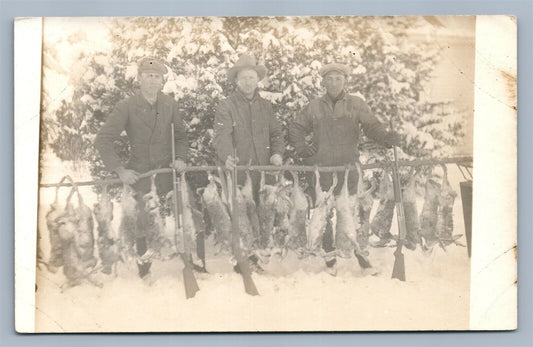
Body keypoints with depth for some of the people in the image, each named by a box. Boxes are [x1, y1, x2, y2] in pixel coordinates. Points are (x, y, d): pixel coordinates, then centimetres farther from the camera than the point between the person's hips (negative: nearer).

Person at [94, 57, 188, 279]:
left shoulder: (170, 105, 3)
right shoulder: (127, 107, -7)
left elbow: (181, 135, 17)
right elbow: (103, 140, -8)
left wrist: (180, 157, -1)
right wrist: (119, 170, -14)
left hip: (166, 170, 2)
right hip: (138, 173, -2)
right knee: (141, 221, -1)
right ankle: (143, 259, 22)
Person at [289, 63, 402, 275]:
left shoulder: (356, 104, 8)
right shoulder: (314, 107, 12)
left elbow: (372, 126, -1)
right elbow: (295, 128, 21)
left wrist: (386, 137, -21)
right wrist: (301, 148, 6)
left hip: (347, 166, -1)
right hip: (320, 167, 2)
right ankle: (329, 255, 14)